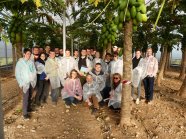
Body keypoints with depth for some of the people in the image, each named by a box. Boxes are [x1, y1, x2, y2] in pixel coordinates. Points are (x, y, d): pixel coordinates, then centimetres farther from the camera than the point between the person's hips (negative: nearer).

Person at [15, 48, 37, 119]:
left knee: (30, 97, 13)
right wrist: (21, 84, -10)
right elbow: (17, 74, -5)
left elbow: (34, 71, 10)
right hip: (25, 83, -4)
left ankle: (29, 108, 30)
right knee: (26, 98, -4)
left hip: (32, 82, 4)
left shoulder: (31, 62, 5)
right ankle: (25, 113, 3)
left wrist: (34, 80, 4)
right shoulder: (20, 62, -5)